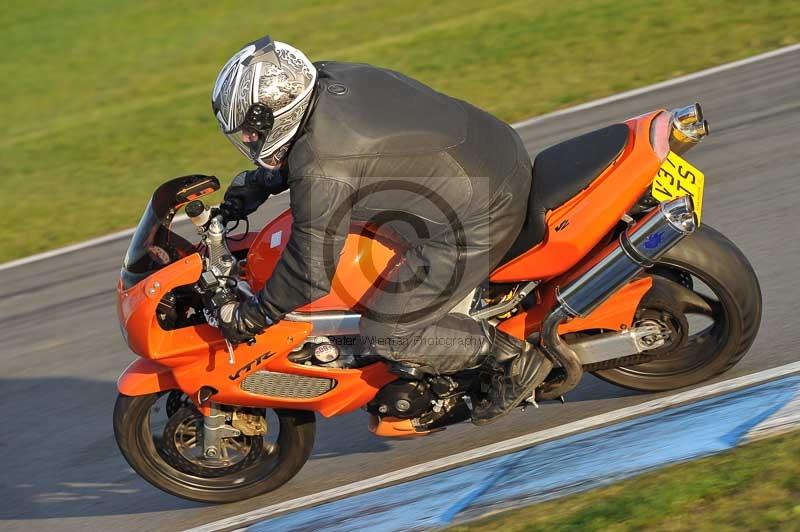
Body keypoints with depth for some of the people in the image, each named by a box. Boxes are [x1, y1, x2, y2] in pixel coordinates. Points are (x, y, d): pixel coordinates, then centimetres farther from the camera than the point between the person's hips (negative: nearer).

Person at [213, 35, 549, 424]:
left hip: (477, 223, -10)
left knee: (387, 333, -1)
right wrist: (258, 182, 21)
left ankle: (513, 357, 7)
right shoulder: (333, 77, 0)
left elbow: (312, 272, -15)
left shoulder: (321, 172, -25)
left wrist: (248, 316, -1)